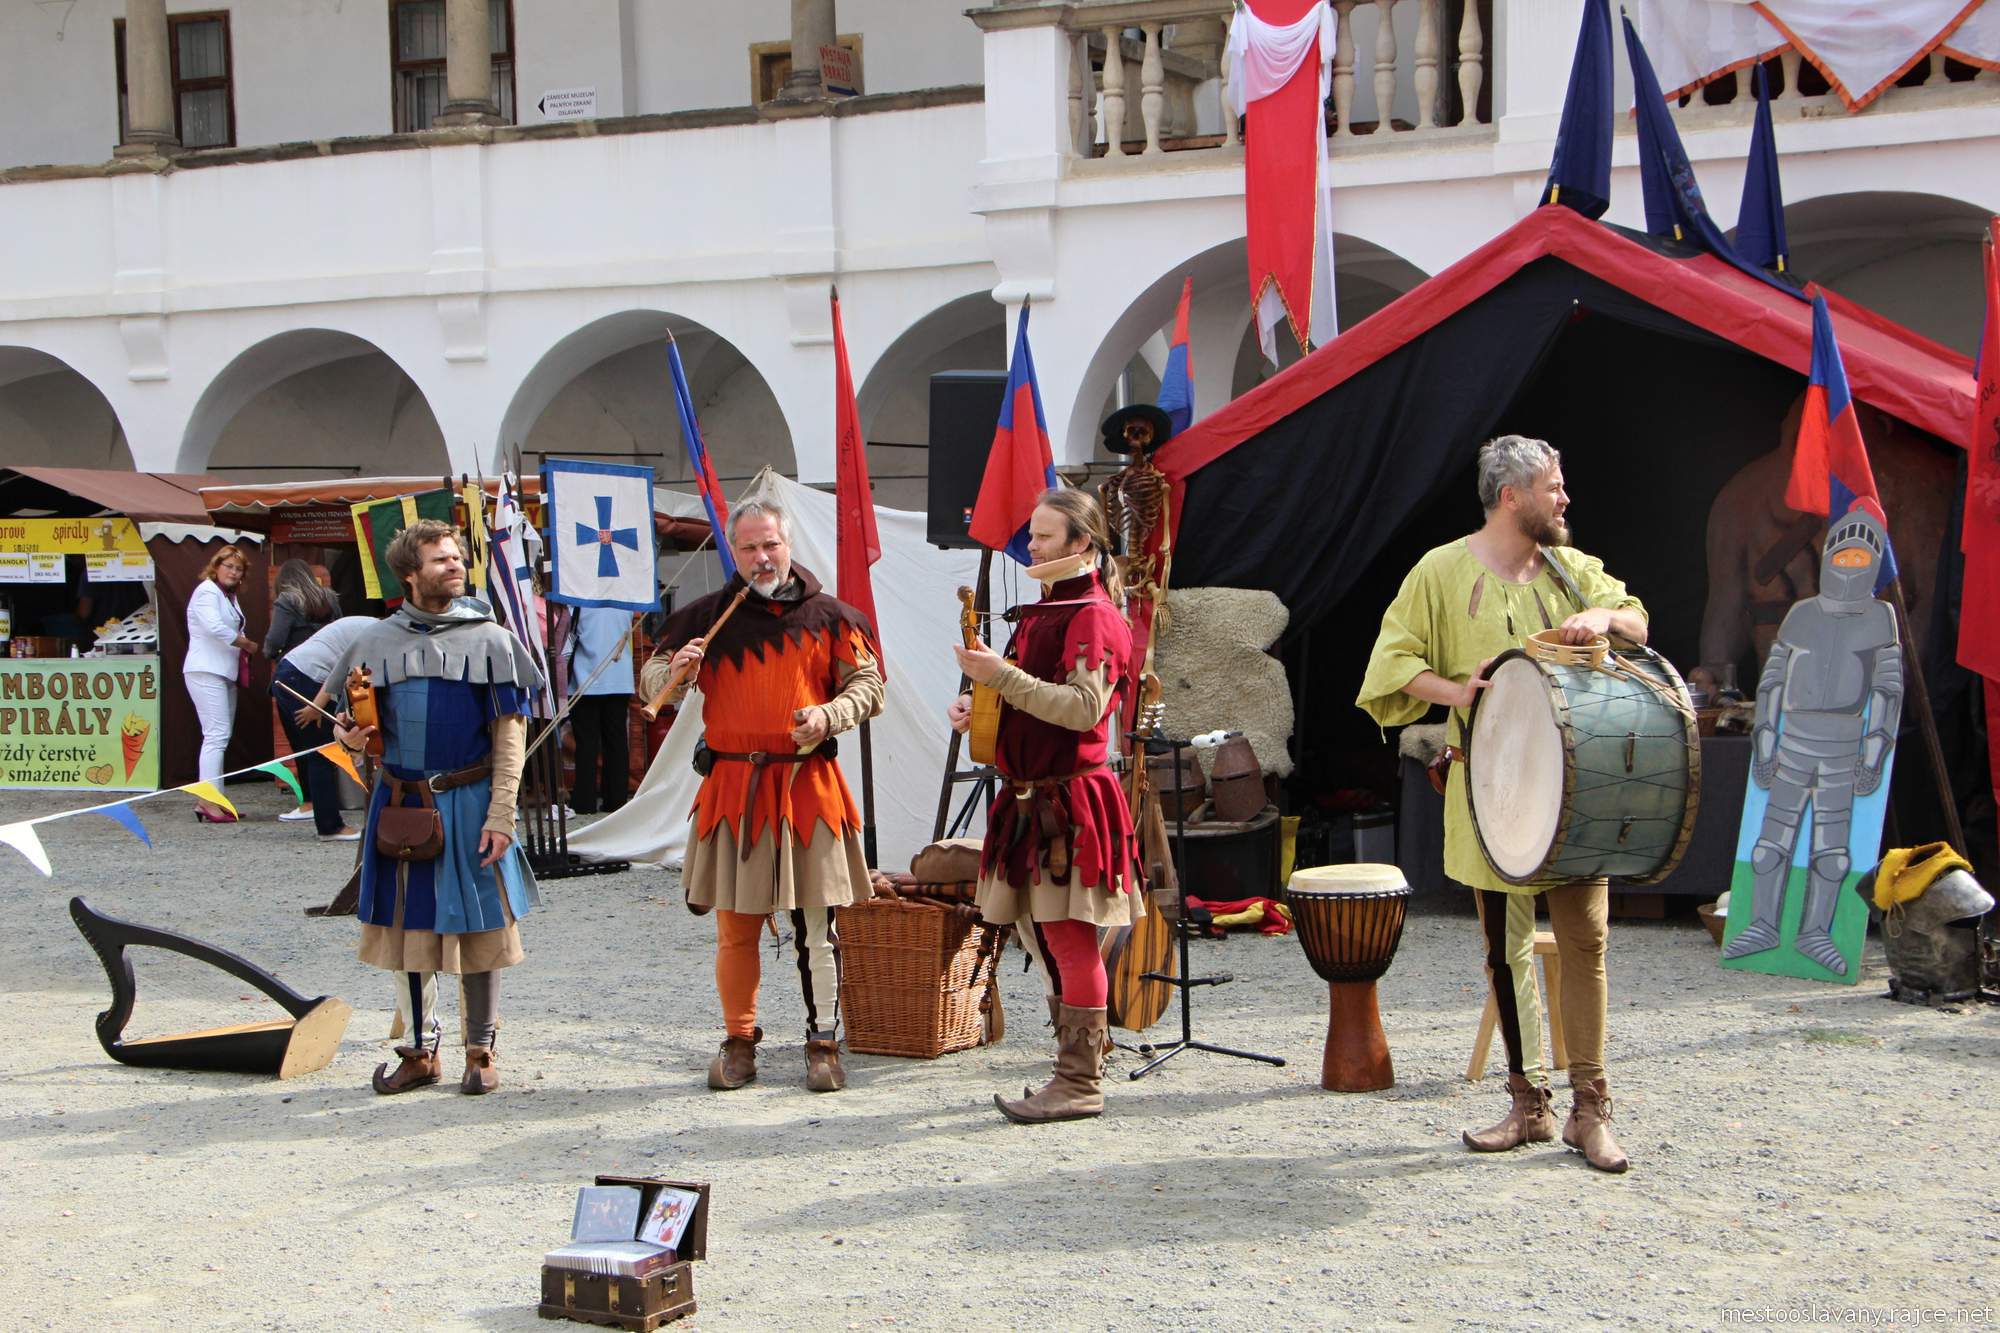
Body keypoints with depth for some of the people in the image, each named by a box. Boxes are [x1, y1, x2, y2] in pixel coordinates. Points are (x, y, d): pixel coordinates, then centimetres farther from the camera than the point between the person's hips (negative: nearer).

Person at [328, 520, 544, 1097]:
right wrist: (350, 736, -10)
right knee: (406, 930, 8)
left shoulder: (489, 640, 0)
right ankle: (419, 1051, 20)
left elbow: (510, 736, -2)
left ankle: (480, 1051, 15)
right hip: (400, 806, 3)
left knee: (477, 930, 3)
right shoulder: (377, 643, 7)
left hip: (469, 804, -2)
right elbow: (362, 723, 15)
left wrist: (500, 816, -10)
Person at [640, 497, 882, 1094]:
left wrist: (829, 715, -12)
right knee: (735, 925, 4)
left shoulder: (828, 617, 5)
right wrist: (676, 670, -11)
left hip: (807, 783, -1)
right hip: (732, 786, 1)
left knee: (815, 923, 0)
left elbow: (868, 685, 8)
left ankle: (823, 1043, 9)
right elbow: (652, 682, 12)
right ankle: (739, 1041, 17)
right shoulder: (708, 617, 7)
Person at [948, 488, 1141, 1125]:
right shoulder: (1043, 612, 18)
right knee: (1044, 936, 13)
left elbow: (1084, 708, -22)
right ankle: (1078, 1070, 22)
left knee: (1069, 939, -7)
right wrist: (977, 705, 8)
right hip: (1031, 799, 10)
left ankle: (1081, 1084, -2)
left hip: (1072, 800, -10)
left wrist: (1004, 676, -21)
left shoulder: (1093, 616, -11)